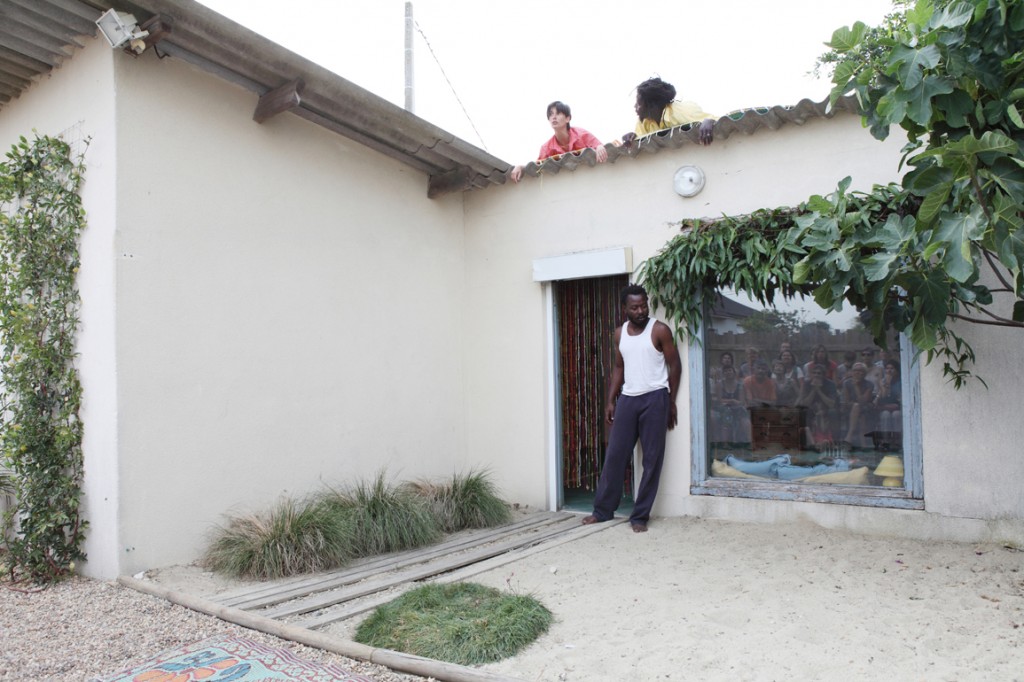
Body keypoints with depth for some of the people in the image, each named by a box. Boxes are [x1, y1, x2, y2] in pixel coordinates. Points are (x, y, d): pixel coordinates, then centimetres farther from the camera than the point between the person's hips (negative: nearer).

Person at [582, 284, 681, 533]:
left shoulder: (660, 330, -6)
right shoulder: (619, 333, 8)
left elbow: (675, 365, -1)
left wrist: (671, 402, -1)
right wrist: (610, 401, 9)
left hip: (654, 398, -4)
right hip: (627, 399, 4)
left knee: (652, 459, 0)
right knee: (615, 455, 6)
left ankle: (640, 515, 10)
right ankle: (603, 510, 17)